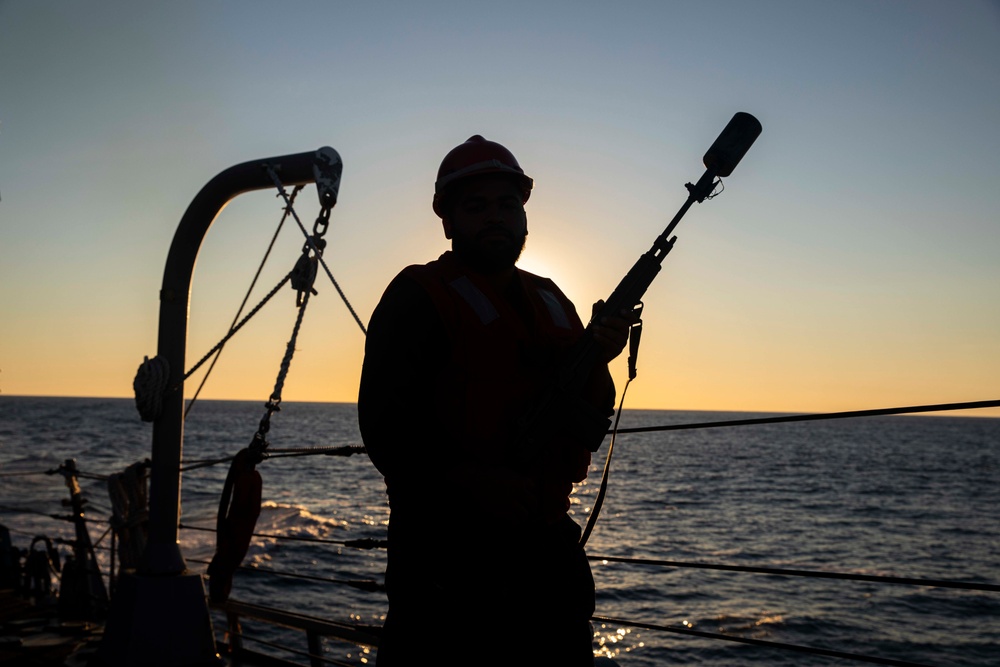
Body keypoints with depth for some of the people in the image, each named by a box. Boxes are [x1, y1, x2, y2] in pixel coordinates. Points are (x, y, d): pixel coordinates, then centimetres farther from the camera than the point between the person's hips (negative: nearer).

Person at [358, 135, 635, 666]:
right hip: (448, 551, -6)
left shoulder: (553, 302, 15)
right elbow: (384, 422, -14)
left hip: (547, 549, 7)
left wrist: (598, 359, -5)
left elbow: (589, 431, 13)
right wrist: (472, 480, -25)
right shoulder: (418, 296, -4)